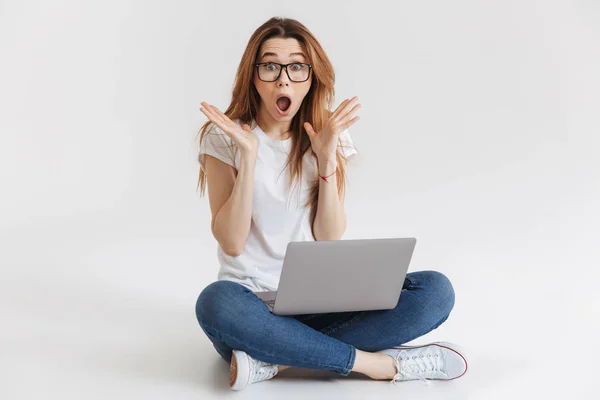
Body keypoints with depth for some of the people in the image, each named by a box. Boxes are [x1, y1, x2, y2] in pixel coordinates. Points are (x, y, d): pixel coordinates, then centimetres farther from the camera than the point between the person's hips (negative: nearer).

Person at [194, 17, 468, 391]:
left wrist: (326, 158, -13)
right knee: (216, 303, -39)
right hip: (252, 300, -3)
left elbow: (331, 240, -3)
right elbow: (231, 243, -11)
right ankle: (377, 362, -25)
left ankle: (275, 359, -24)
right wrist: (248, 156, -19)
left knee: (436, 291, -19)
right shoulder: (224, 138, -3)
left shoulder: (328, 137, 4)